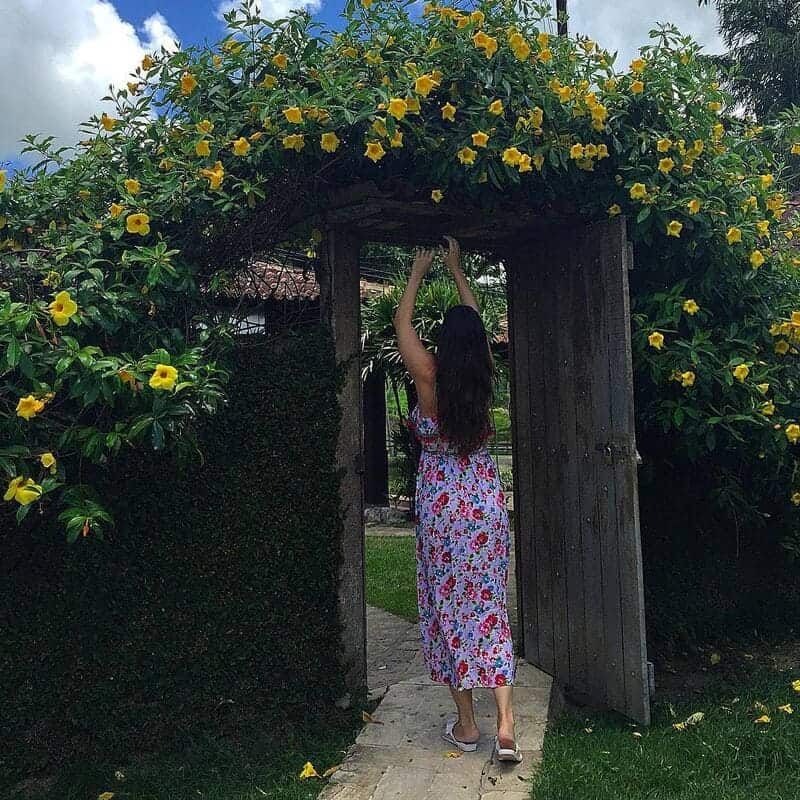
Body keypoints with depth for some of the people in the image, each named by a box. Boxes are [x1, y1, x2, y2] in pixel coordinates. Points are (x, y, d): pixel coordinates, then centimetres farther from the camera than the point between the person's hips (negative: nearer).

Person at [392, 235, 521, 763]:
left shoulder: (430, 378, -10)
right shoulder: (485, 378, -1)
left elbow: (402, 322, 5)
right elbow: (477, 321, 16)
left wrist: (419, 272, 18)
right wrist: (455, 268, 26)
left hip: (441, 505, -3)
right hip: (486, 502, 4)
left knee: (450, 608, 8)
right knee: (490, 608, 8)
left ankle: (466, 725, 19)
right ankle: (506, 727, 5)